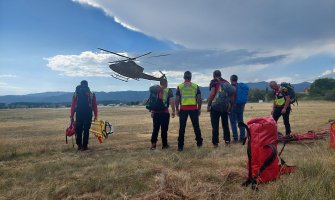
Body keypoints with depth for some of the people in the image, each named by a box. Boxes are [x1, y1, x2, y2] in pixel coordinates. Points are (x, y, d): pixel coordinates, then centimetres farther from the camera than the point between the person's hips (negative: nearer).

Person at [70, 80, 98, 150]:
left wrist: (72, 116, 6)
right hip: (88, 114, -1)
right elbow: (95, 106, 2)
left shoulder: (76, 93, 8)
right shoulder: (91, 94, 4)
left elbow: (73, 106, 4)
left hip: (79, 114, 1)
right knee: (86, 130, 3)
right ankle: (84, 146, 6)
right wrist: (95, 115, 6)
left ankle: (79, 145, 16)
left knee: (78, 130, 12)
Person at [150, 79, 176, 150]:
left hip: (156, 112, 3)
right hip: (164, 112, -3)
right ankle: (164, 144, 12)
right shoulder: (169, 90, 0)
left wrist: (152, 111, 18)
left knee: (155, 129, 10)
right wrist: (173, 111, -1)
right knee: (164, 129, 5)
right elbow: (171, 101, -7)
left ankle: (153, 144, 7)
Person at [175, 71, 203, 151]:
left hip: (183, 109, 0)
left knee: (182, 127, 3)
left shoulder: (179, 87, 5)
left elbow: (177, 99, 2)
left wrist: (177, 110, 8)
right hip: (193, 108, 1)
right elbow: (199, 99, 4)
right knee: (196, 126, 12)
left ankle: (180, 146, 5)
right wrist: (199, 109, 11)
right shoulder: (196, 86, 6)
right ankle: (199, 143, 22)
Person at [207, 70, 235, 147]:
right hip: (226, 107, 5)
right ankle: (227, 140, 18)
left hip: (215, 106, -5)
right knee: (225, 124, 15)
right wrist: (229, 104, 14)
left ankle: (215, 142, 0)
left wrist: (208, 105, -9)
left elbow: (212, 94, -15)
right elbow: (231, 94, 9)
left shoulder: (214, 82, -4)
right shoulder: (227, 82, 12)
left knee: (215, 125, -1)